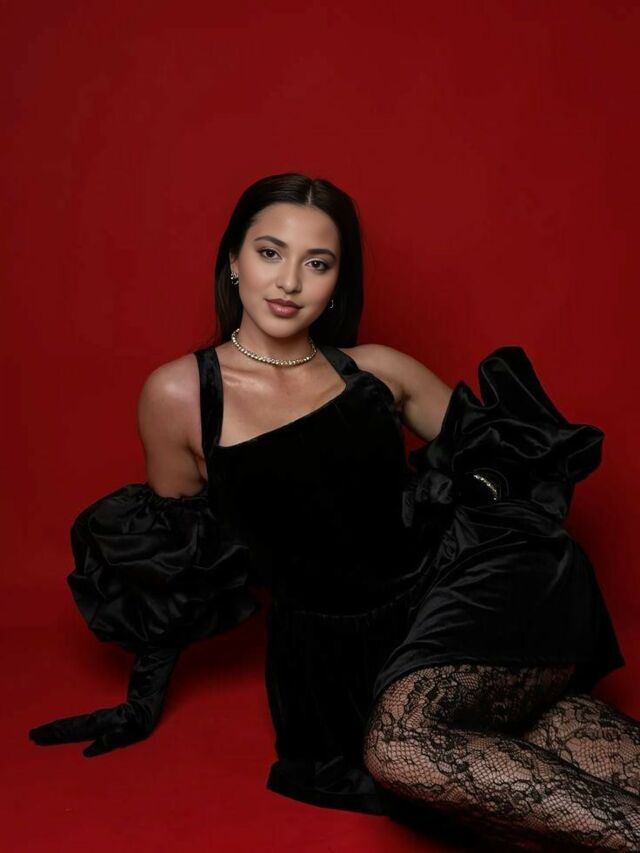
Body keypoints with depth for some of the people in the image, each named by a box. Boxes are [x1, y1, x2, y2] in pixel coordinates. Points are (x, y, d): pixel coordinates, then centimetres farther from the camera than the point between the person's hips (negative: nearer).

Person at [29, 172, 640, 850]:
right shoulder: (179, 394, 0)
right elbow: (173, 564, 11)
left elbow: (492, 451, 16)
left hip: (449, 590, 0)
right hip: (335, 653, 0)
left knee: (403, 745, -32)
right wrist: (145, 703, 18)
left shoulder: (377, 370, 5)